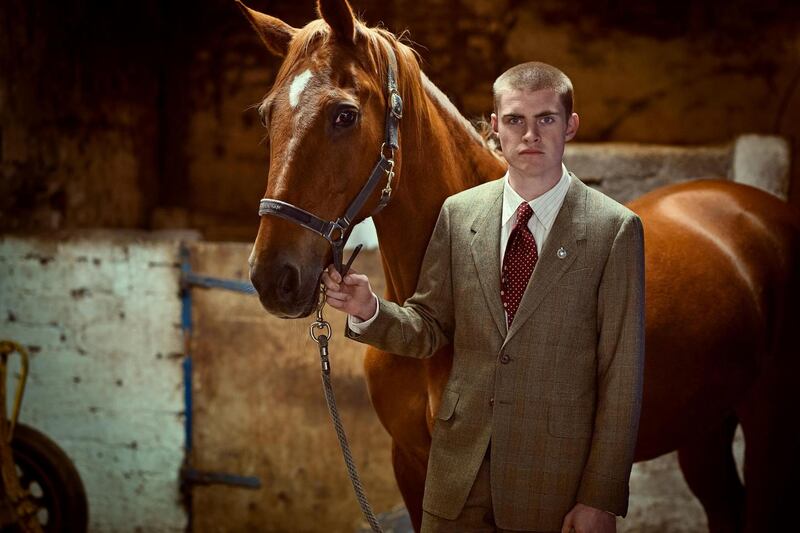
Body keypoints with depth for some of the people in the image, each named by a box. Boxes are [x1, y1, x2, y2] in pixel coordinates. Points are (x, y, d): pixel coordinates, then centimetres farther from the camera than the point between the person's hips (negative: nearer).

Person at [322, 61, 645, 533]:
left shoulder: (614, 228, -6)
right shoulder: (459, 214, 5)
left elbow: (622, 375, -7)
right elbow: (430, 328, 9)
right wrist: (370, 312, -12)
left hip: (554, 477, -3)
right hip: (460, 467, 3)